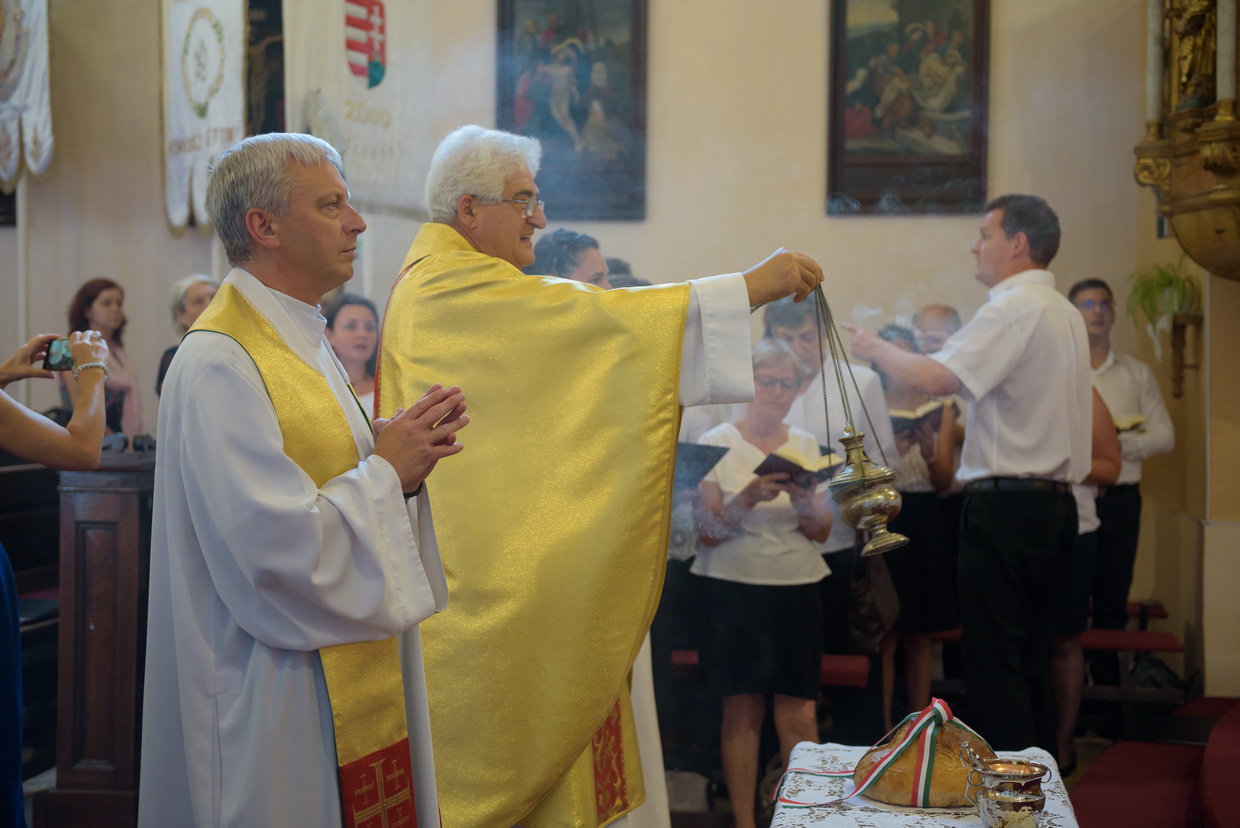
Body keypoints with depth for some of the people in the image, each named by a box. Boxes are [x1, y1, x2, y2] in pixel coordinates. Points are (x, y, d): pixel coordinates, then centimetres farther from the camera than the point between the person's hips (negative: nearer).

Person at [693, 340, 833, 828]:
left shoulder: (806, 445, 9)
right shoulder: (717, 443, 0)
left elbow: (821, 532, 9)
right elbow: (708, 532, -4)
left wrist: (803, 501, -11)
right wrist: (748, 498, -21)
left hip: (798, 588, 2)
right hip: (734, 587, -2)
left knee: (799, 713, -3)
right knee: (742, 709, -1)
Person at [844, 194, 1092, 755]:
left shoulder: (1013, 308, -13)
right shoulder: (1065, 313, 17)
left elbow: (936, 377, -21)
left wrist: (875, 348, -6)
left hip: (1007, 504, -10)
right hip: (1057, 501, 10)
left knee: (993, 665, -6)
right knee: (1028, 662, 15)